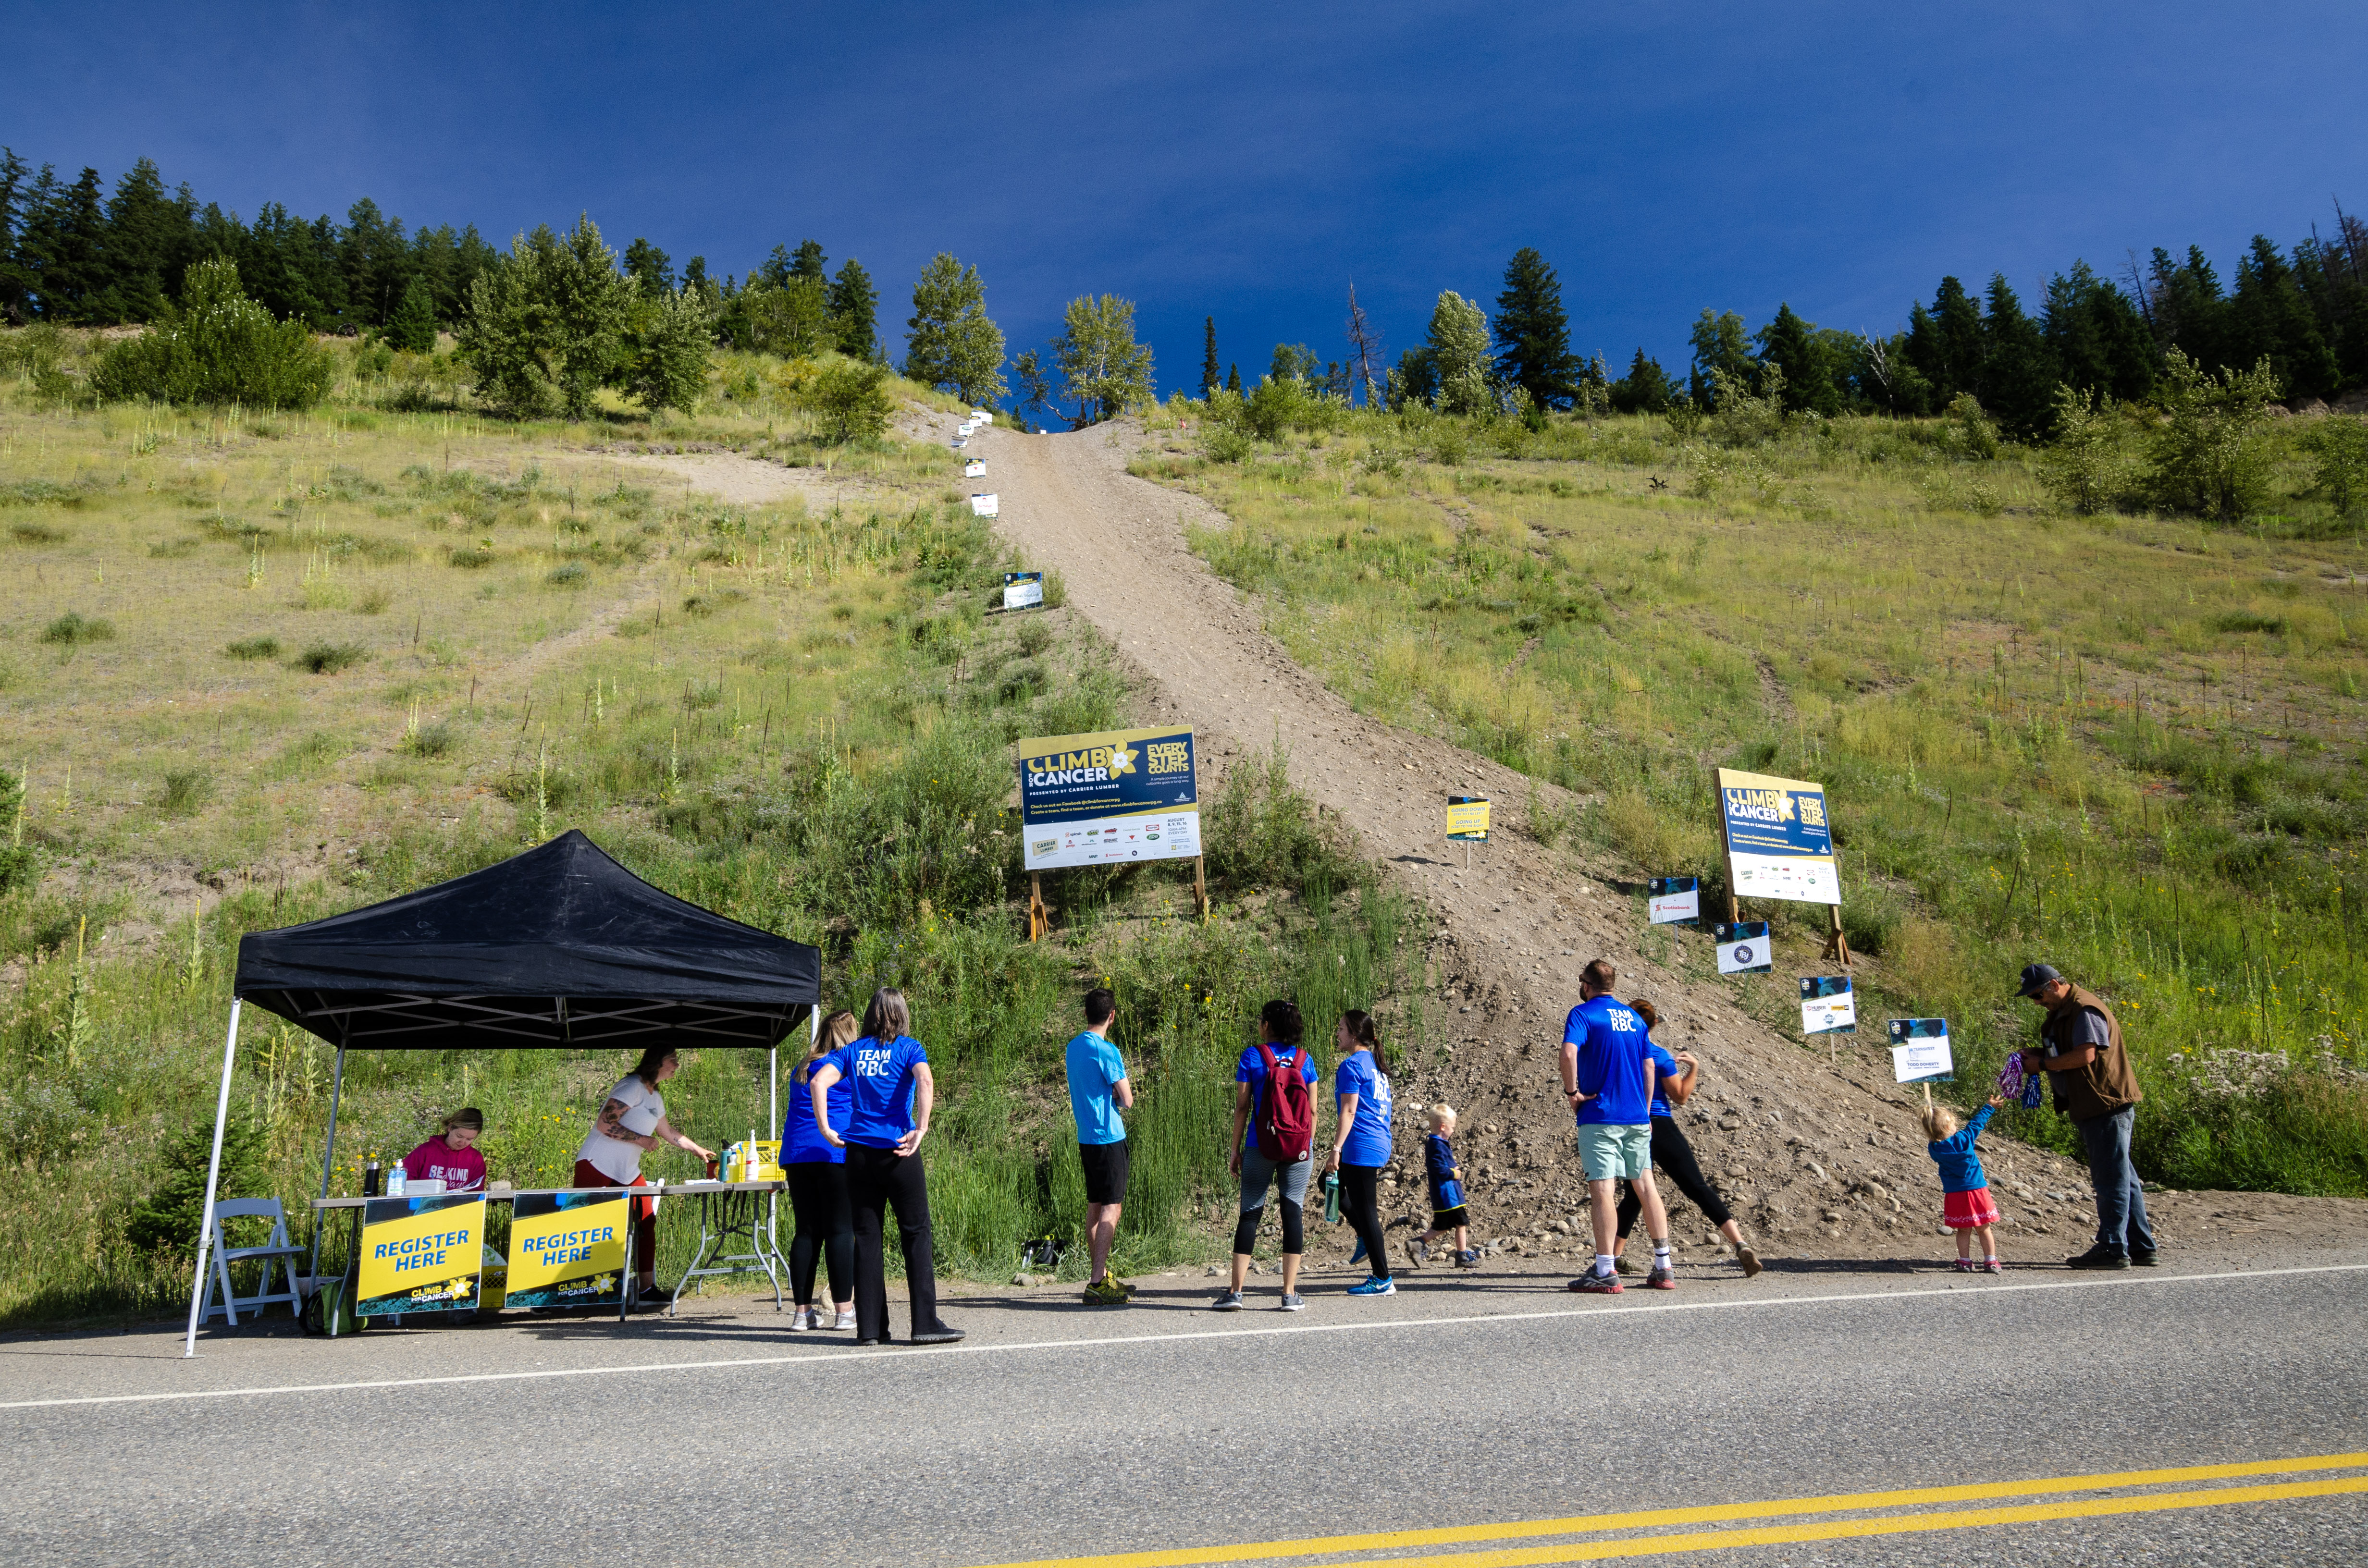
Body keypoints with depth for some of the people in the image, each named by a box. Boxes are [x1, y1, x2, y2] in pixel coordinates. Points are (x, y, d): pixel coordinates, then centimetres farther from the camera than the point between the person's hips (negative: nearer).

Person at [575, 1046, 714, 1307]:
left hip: (628, 1173, 9)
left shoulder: (655, 1099, 18)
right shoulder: (633, 1086, -13)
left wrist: (699, 1150, 39)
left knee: (646, 1224, 1)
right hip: (598, 1168, -9)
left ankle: (646, 1290, 7)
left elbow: (669, 1133, 34)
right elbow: (604, 1124, -22)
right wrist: (641, 1140, -16)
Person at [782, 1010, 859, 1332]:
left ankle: (801, 1311, 9)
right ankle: (844, 1310, -4)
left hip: (796, 1156, 5)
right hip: (837, 1156, -5)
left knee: (807, 1231, 8)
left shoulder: (799, 1071, 19)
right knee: (840, 1230, -3)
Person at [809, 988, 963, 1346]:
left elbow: (818, 1082, -4)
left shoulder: (852, 1051, 10)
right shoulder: (908, 1048, 2)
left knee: (866, 1238, 7)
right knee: (916, 1234, 3)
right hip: (898, 1153, -3)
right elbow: (925, 1081, -18)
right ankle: (926, 1323, 1)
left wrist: (825, 1129, -4)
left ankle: (870, 1328, 9)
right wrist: (921, 1129, -19)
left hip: (859, 1153, 3)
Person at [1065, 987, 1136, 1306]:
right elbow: (1127, 1101, -15)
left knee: (1095, 1206, 13)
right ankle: (1097, 1283, -10)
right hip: (1109, 1137, -8)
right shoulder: (1106, 1051, -15)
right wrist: (1122, 1096, 6)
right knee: (1111, 1207, -6)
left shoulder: (1074, 1047, 10)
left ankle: (1101, 1277, 20)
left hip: (1086, 1137, 8)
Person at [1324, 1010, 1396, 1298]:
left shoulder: (1351, 1066, -12)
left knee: (1365, 1211, -3)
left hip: (1361, 1149, -10)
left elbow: (1349, 1112, -18)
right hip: (1380, 1145, 10)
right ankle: (1366, 1237, 21)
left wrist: (1336, 1149, -18)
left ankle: (1383, 1281, 2)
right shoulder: (1375, 1064, 15)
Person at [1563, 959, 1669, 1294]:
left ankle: (1605, 1273, -6)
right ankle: (1664, 1269, 13)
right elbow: (1649, 1066, 16)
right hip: (1637, 1117, 6)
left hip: (1600, 1117, -6)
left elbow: (1569, 1053, -24)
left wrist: (1572, 1091, -12)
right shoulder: (1633, 1018, 14)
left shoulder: (1583, 1014, -6)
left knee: (1602, 1190, -5)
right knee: (1646, 1185, 10)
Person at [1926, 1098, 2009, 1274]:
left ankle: (1965, 1262, 13)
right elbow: (1977, 1123, -3)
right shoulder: (1963, 1139, -17)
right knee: (1984, 1229, 10)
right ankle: (1991, 1261, 16)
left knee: (1964, 1230, 13)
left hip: (1954, 1194, 2)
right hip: (1976, 1190, -2)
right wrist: (1990, 1107, 10)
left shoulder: (1934, 1149, -9)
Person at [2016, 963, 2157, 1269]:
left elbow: (2085, 1055, -23)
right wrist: (2035, 1056, 6)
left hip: (2108, 1105, -10)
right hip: (2092, 1107, 10)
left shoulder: (2085, 1010, -15)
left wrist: (2043, 1064, -13)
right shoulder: (2061, 1013, 17)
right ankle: (2141, 1247, 18)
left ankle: (2113, 1249, -4)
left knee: (2112, 1178, -6)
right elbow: (2062, 1052, 26)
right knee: (2121, 1178, 13)